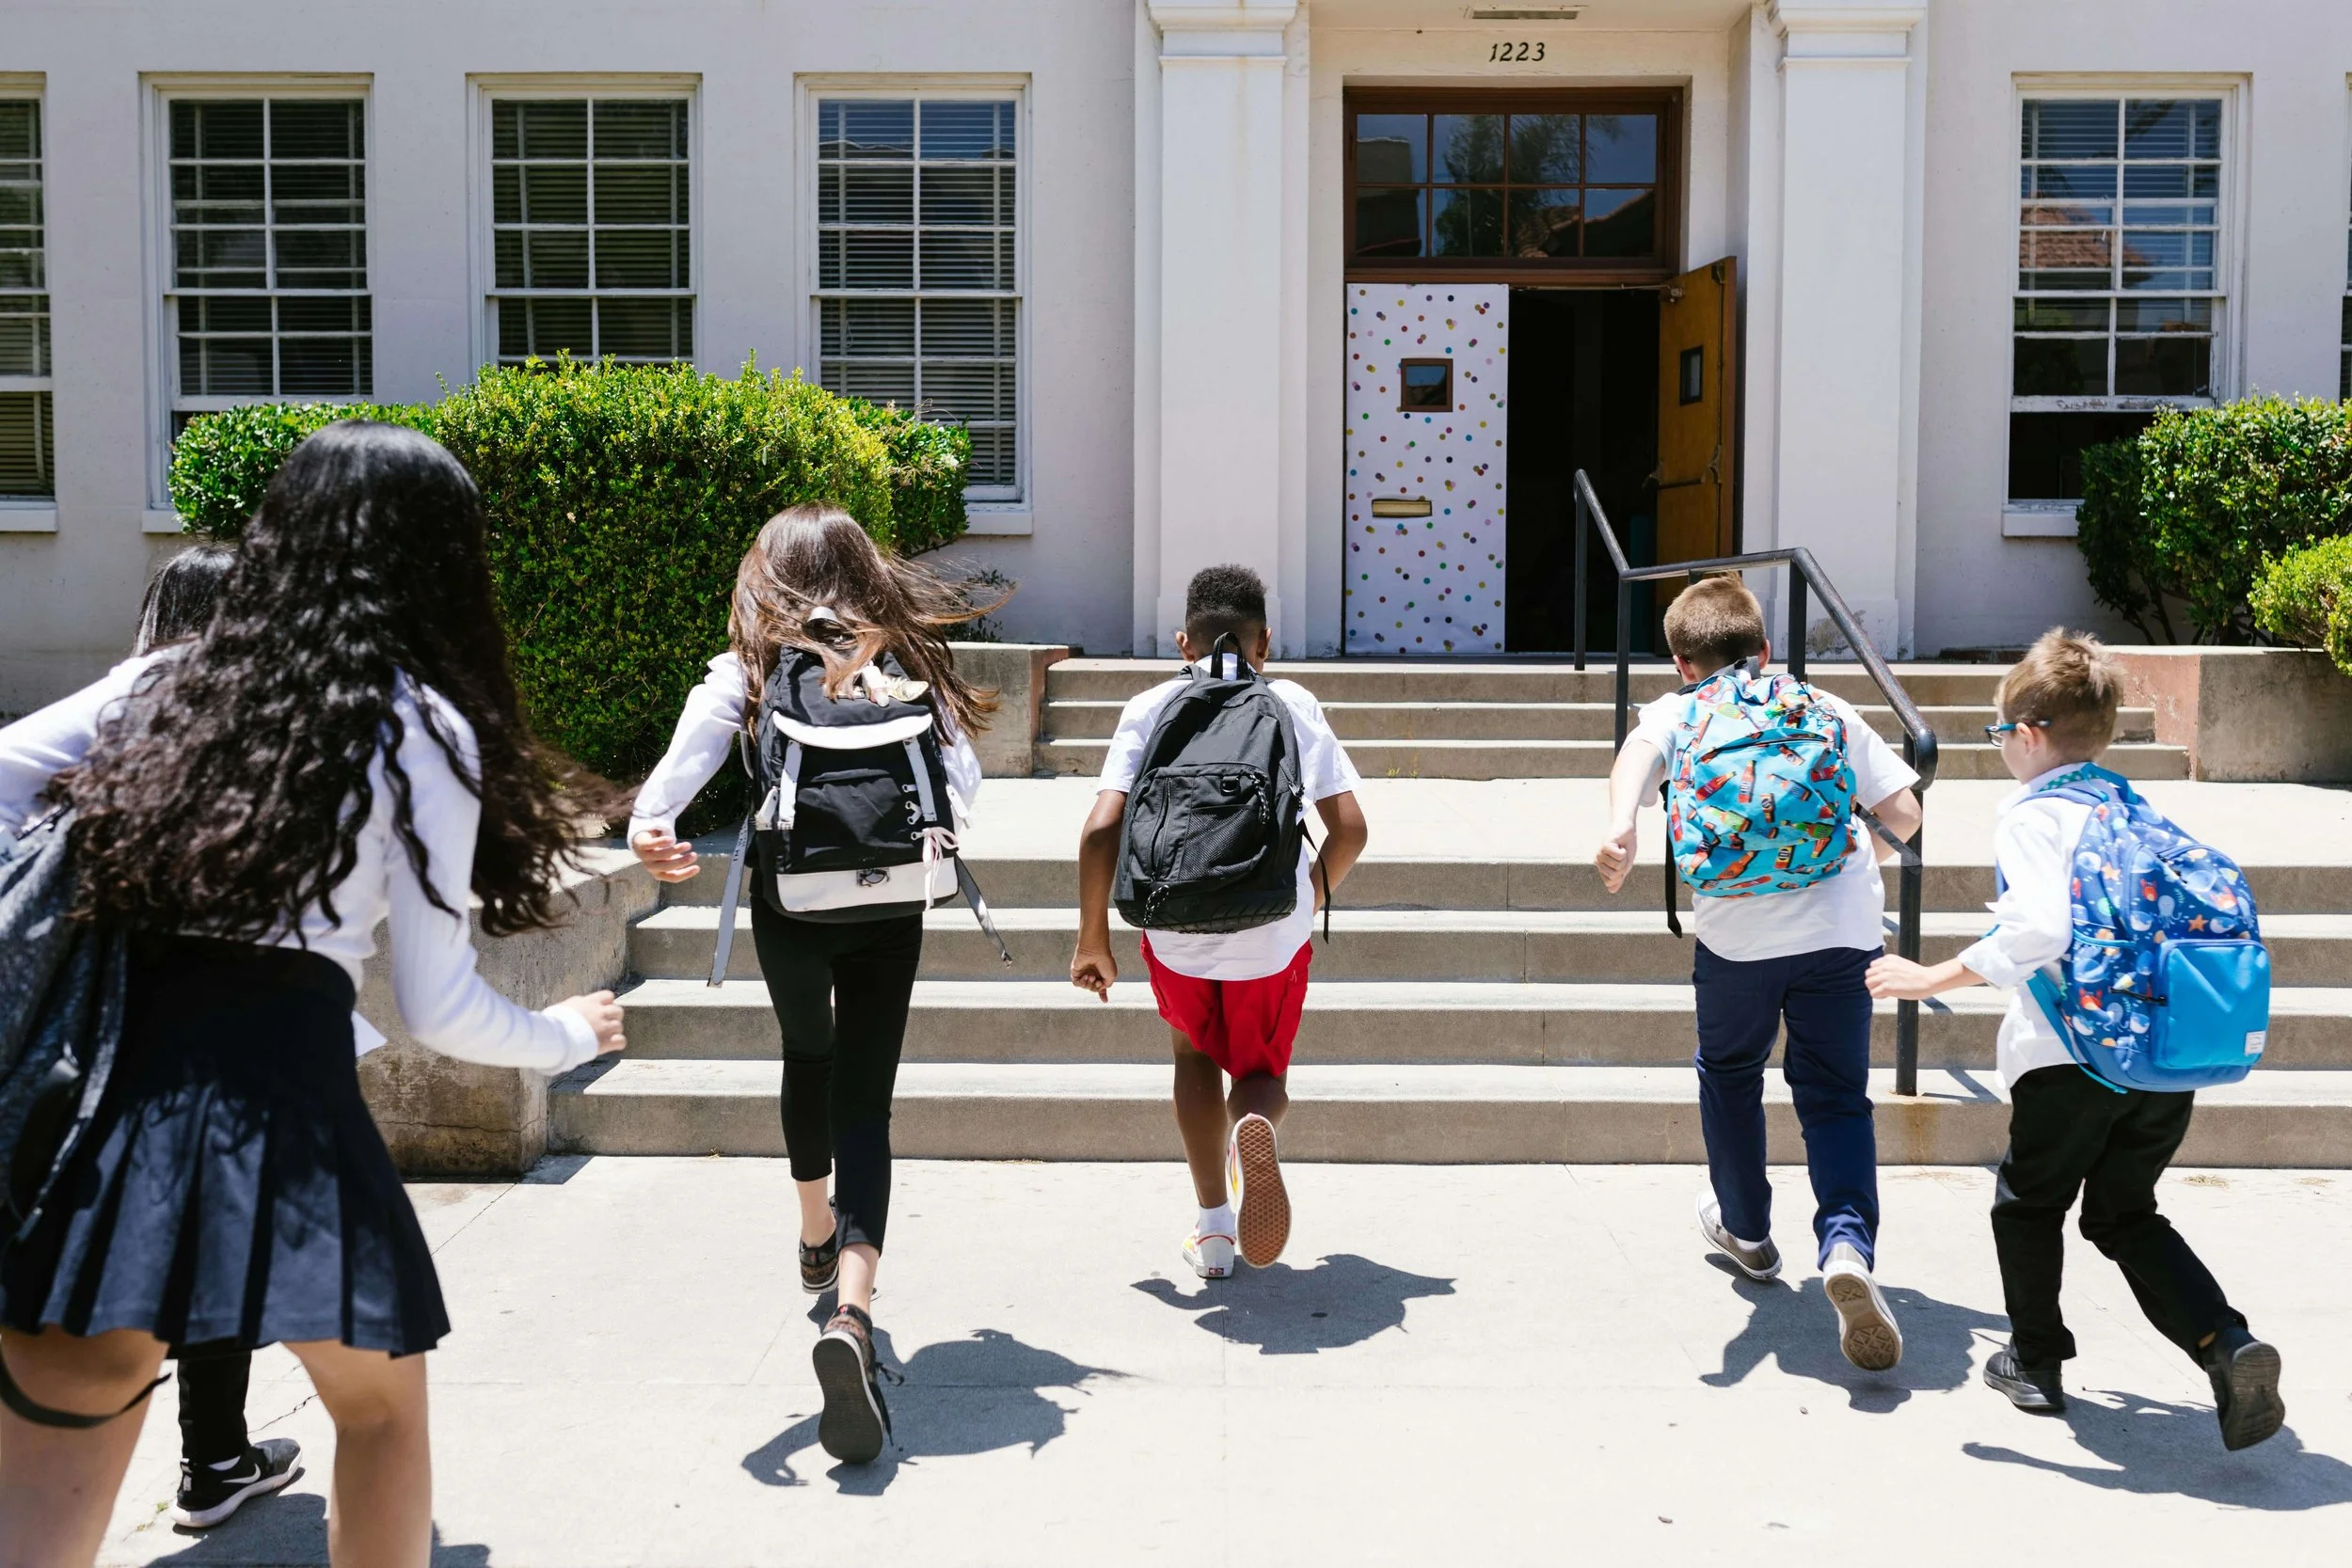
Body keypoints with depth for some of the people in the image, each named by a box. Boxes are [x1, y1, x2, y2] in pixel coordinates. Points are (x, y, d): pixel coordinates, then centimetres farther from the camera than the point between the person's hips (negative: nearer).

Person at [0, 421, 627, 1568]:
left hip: (102, 1073, 4)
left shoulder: (167, 681, 15)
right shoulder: (424, 728, 2)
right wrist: (570, 1037, 20)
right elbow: (437, 1009, 2)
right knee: (380, 1403, 20)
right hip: (277, 1079, -4)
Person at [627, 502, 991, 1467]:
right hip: (890, 915, -1)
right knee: (864, 1105, 0)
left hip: (791, 909, 1)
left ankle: (817, 1235, 50)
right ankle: (852, 1307, -22)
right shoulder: (906, 664, 3)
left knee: (807, 1056, 29)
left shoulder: (747, 673, -1)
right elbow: (964, 787, -1)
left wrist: (651, 824, -36)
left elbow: (688, 759, -20)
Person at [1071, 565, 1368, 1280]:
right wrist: (1318, 889, 20)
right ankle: (1254, 1124, -17)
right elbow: (1349, 828, -1)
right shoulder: (1293, 704, 5)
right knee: (1261, 1071, 21)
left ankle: (1213, 1230, 24)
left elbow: (1102, 829, -7)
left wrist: (1093, 938, 3)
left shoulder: (1149, 709, 3)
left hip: (1176, 927, 0)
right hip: (1274, 930, 0)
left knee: (1196, 1052, 28)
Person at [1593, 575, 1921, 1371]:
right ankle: (1847, 1242, -16)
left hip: (1738, 926, -1)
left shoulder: (1678, 712, 15)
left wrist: (1621, 829, -27)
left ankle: (1745, 1229, 41)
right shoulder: (1826, 708, 19)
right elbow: (1903, 812, 13)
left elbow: (1641, 750, -10)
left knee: (1729, 1073, 24)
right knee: (1836, 1096, 9)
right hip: (1842, 924, 1)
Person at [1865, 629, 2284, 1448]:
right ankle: (2227, 1346, 2)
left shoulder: (2032, 815, -8)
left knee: (2028, 1201, 17)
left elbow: (2041, 929, -24)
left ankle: (2035, 1361, 29)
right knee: (2124, 1214, 20)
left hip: (2075, 1057, -6)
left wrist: (1936, 976, -18)